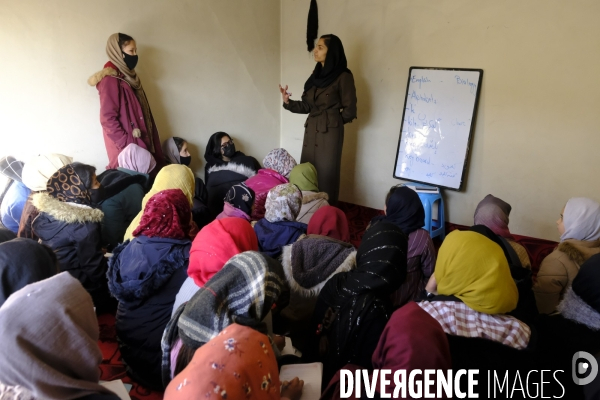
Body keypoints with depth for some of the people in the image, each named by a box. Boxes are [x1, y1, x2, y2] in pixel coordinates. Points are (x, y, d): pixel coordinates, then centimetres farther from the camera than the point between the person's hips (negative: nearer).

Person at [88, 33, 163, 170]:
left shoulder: (129, 77, 15)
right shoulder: (110, 80, -12)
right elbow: (108, 119, -18)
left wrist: (154, 146, 13)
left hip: (141, 144, 8)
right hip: (127, 150, -8)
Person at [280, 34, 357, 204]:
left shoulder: (343, 76, -10)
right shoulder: (316, 74, 12)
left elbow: (349, 110, -9)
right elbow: (307, 105, 10)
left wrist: (333, 120, 5)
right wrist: (288, 102, -4)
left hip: (330, 131, -7)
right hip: (311, 129, 7)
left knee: (326, 172, -1)